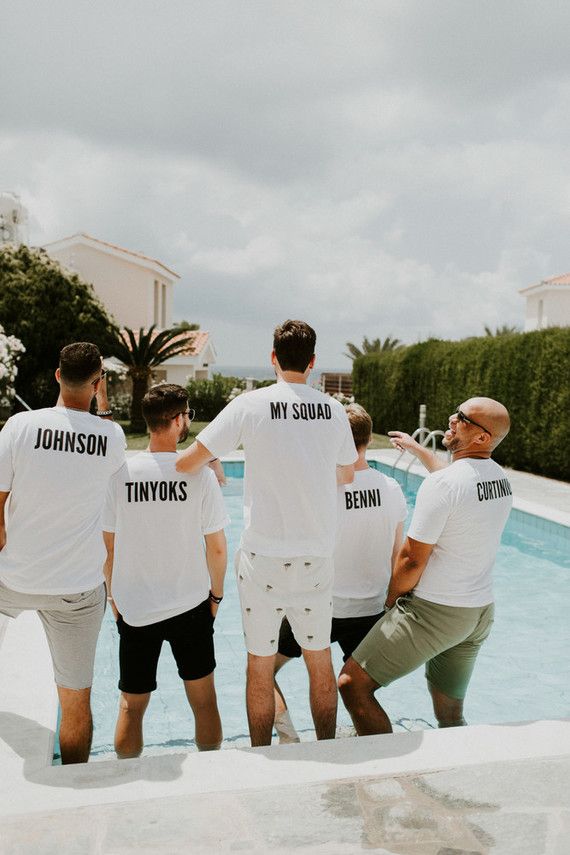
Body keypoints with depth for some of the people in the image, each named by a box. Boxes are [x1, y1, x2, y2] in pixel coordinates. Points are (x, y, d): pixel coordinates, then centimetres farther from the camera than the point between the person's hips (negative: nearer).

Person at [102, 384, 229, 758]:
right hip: (191, 606, -1)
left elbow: (109, 547, -1)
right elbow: (216, 547, -8)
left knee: (132, 706, 17)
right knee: (204, 701, 17)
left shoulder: (120, 472, -8)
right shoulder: (199, 473, -12)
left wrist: (114, 597, 13)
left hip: (134, 610, 1)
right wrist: (216, 593, 8)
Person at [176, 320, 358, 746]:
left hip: (263, 555, -3)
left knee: (261, 663, 12)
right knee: (320, 659, 19)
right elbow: (348, 472, 16)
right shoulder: (334, 410, 1)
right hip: (317, 556, 3)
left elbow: (188, 462, -8)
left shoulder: (250, 405, -9)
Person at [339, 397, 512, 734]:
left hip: (435, 611, -8)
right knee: (451, 717, 21)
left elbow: (412, 560, -18)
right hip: (482, 611, 9)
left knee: (352, 684, -1)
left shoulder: (440, 484, -22)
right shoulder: (502, 479, 4)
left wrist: (390, 600, 0)